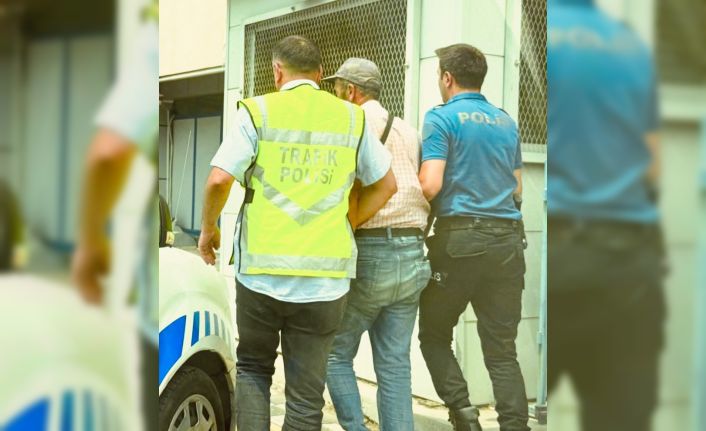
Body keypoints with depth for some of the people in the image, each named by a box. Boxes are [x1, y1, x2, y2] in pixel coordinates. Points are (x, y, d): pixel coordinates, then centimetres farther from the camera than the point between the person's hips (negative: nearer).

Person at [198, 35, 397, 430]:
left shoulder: (259, 111, -1)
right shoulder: (352, 117, 8)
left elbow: (220, 179, -9)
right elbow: (386, 185, 11)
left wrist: (209, 229, 7)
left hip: (262, 272, -1)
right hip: (326, 277, 1)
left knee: (252, 368, 21)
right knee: (307, 392, 9)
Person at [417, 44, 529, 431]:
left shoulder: (442, 117, -3)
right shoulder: (507, 122, 15)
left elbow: (430, 185, -13)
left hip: (460, 238, -5)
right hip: (507, 240, 5)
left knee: (434, 335, 11)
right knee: (502, 349, 6)